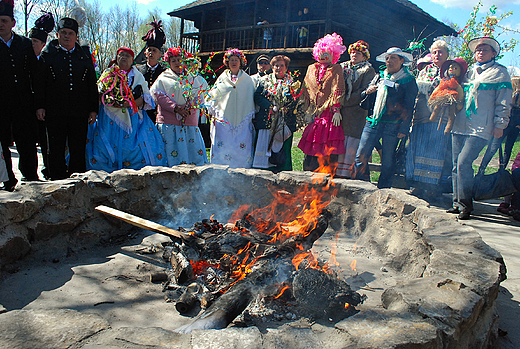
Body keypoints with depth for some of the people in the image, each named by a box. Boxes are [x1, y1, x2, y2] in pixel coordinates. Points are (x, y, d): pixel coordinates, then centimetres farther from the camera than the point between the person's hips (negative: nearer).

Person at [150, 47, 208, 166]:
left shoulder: (192, 79, 18)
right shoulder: (163, 79, 11)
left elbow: (199, 97, 9)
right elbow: (159, 96, -2)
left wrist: (189, 108, -11)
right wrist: (176, 108, -15)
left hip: (190, 121, 3)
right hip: (169, 121, -2)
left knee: (194, 150, -2)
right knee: (172, 153, -8)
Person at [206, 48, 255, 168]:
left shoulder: (247, 80, 11)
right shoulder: (222, 79, 11)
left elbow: (251, 100, 13)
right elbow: (211, 97, 14)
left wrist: (251, 116, 6)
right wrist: (214, 113, 4)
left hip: (243, 121, 0)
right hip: (223, 120, 0)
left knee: (243, 150, -5)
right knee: (221, 148, -7)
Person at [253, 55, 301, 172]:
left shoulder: (292, 83, 12)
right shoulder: (265, 81, 12)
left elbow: (296, 101, 2)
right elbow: (257, 96, 2)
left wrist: (286, 109, -15)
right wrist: (271, 107, -11)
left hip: (285, 122, 0)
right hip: (266, 121, 0)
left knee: (283, 149, -2)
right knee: (264, 148, -3)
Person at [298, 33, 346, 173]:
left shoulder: (336, 69, 5)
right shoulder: (312, 68, 17)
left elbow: (338, 90, -4)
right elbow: (307, 90, 16)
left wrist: (336, 110, -15)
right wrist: (307, 110, 7)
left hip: (329, 113, -4)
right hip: (315, 113, 4)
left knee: (329, 147, -8)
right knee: (312, 144, 2)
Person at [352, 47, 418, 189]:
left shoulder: (409, 80, 4)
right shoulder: (379, 77, 17)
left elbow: (408, 108, -1)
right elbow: (366, 100, 22)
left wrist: (403, 129, -9)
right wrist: (367, 92, -2)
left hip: (392, 125, -4)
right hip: (373, 122, 4)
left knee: (387, 161, 1)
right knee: (361, 156, -4)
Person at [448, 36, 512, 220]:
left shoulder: (500, 72, 6)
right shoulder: (470, 71, 20)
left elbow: (503, 103, 2)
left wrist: (499, 125, -5)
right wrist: (452, 120, 20)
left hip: (480, 129, -6)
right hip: (460, 126, 6)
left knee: (464, 163, -17)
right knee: (456, 165, 5)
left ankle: (466, 205, -5)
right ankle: (457, 203, 15)